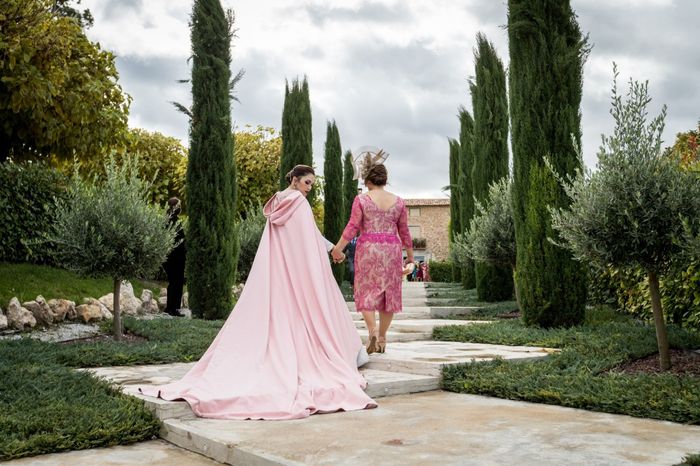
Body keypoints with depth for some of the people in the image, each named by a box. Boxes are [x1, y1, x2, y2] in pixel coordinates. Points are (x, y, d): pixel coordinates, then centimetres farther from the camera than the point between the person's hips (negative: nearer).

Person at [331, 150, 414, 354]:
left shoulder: (361, 200, -4)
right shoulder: (398, 201, 4)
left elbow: (352, 227, -6)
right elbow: (404, 232, 7)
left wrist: (338, 248, 2)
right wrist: (410, 255, 17)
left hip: (368, 249, -2)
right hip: (391, 250, 2)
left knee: (366, 291, 6)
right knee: (388, 291, 9)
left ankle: (372, 330, -15)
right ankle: (382, 338, 14)